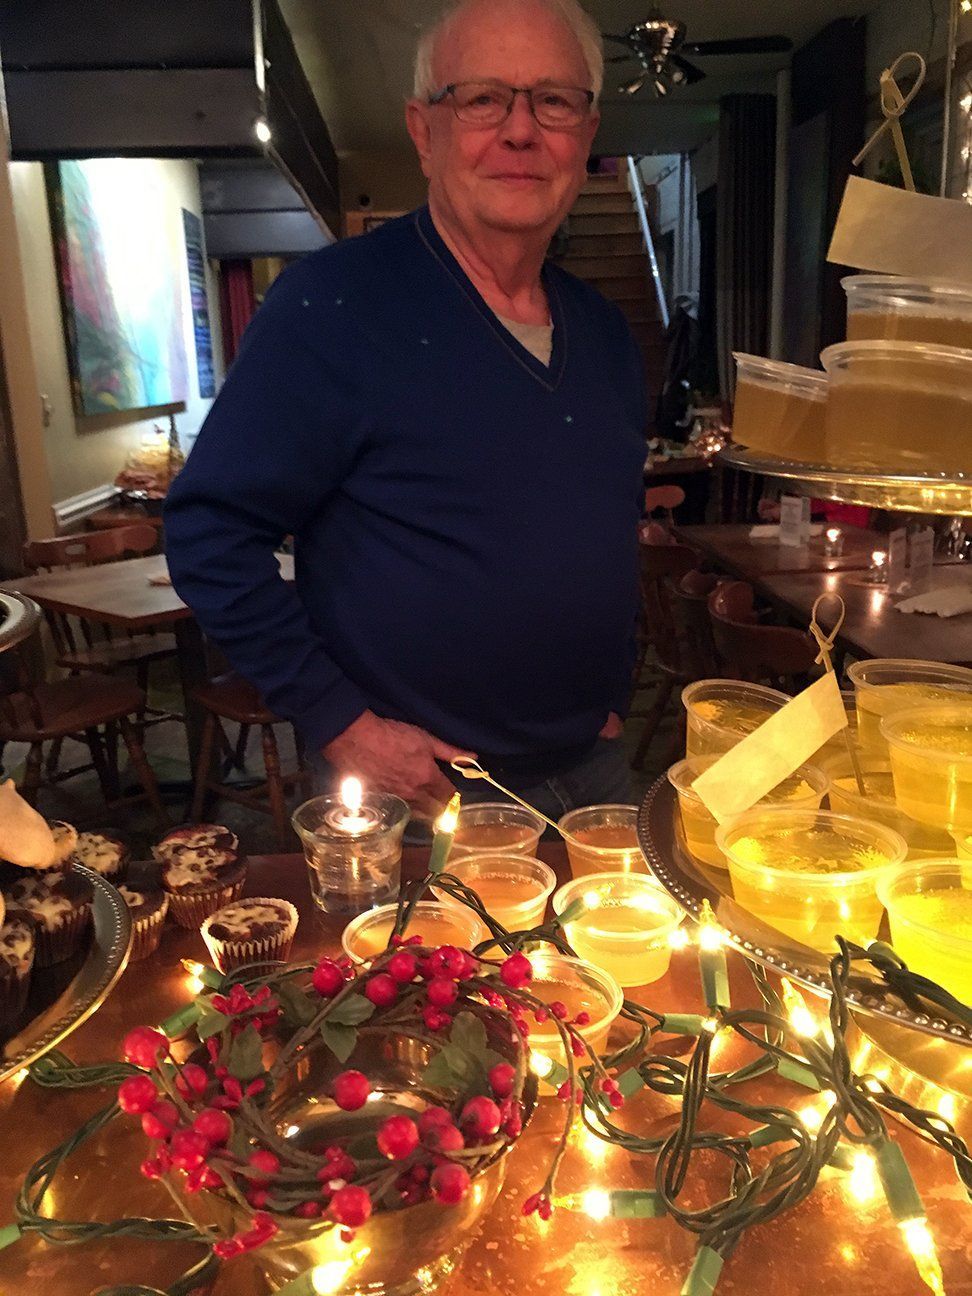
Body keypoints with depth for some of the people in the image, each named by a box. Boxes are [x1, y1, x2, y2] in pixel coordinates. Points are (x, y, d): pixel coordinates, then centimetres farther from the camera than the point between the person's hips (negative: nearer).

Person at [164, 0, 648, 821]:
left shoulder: (605, 332, 5)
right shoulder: (333, 306, -16)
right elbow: (211, 532, -17)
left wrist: (609, 695, 11)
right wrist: (343, 725, -18)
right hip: (418, 791, -6)